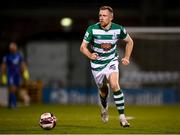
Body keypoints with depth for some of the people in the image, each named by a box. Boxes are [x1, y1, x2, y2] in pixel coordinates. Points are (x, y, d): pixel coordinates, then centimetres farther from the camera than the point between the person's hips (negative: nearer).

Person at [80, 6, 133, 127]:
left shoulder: (118, 29, -13)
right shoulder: (92, 29, -17)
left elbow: (129, 42, 6)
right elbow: (83, 47, -11)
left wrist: (127, 57, -4)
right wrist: (90, 55, -32)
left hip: (111, 61, -1)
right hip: (97, 64, 1)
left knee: (114, 85, -23)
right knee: (103, 90, 12)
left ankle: (122, 117, -20)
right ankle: (104, 107, 48)